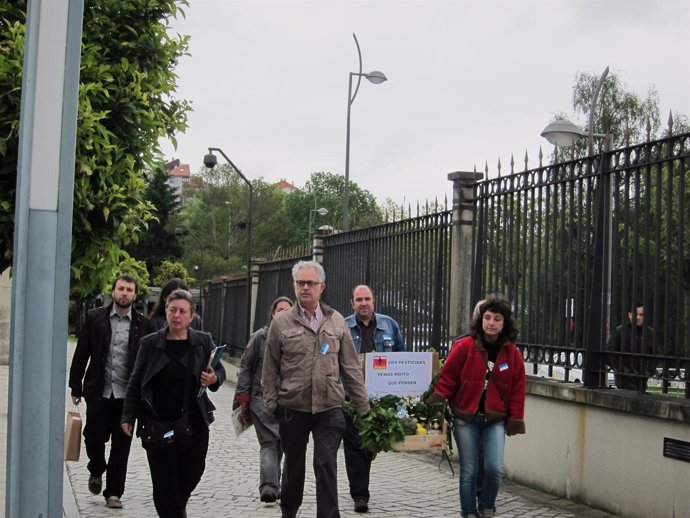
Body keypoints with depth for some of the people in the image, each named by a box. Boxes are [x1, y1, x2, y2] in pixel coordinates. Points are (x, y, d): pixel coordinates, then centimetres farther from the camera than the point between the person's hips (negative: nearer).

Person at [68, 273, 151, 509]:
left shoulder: (143, 324, 0)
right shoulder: (94, 318, 2)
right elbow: (81, 354, 4)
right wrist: (76, 387, 2)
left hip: (127, 394, 0)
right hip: (99, 392, 0)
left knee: (121, 445, 5)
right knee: (94, 437, 1)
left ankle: (114, 493, 16)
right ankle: (96, 471, 32)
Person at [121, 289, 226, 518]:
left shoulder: (203, 341, 3)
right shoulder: (150, 343, 2)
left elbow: (220, 371, 12)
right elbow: (136, 382, 5)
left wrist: (215, 379, -13)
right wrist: (128, 416, 1)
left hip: (194, 424, 1)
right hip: (158, 424, -1)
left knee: (192, 473, 9)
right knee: (164, 481, -2)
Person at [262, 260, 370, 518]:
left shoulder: (336, 321, 6)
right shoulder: (281, 322, 1)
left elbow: (351, 366, 8)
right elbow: (270, 369, 3)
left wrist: (363, 405, 6)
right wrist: (271, 405, -1)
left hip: (329, 409, 0)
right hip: (292, 408, 0)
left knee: (327, 466, -5)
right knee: (293, 465, 15)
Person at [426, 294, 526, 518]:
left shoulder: (512, 353, 1)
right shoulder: (464, 347, -7)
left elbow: (517, 390, 5)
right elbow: (447, 379, -5)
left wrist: (515, 420, 2)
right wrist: (433, 405, -12)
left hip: (495, 419, 1)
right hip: (466, 418, -1)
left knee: (495, 468, -8)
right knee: (469, 471, 4)